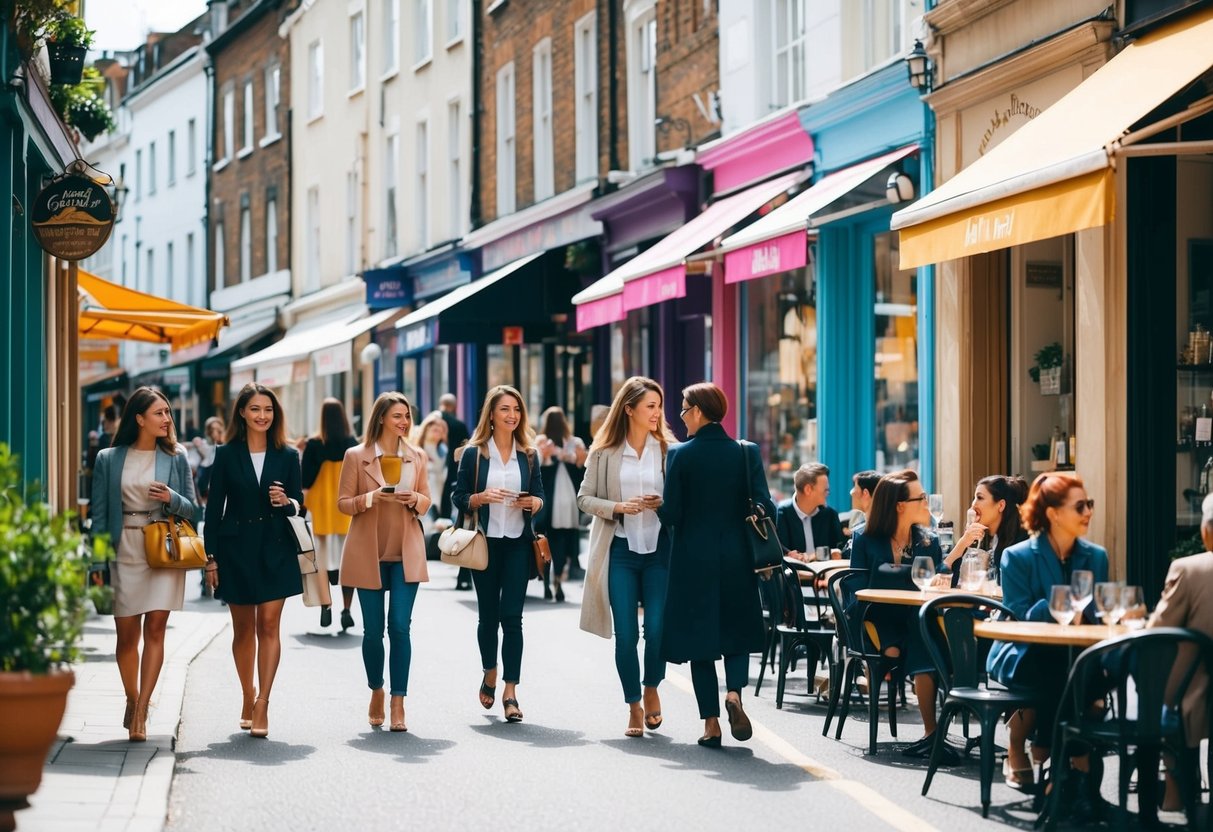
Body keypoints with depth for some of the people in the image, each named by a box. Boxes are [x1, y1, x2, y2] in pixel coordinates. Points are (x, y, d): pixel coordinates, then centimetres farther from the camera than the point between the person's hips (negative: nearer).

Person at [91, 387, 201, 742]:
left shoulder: (175, 458, 6)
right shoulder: (109, 459, 5)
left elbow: (192, 510, 9)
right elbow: (99, 515, 5)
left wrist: (172, 498, -13)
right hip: (124, 551, 0)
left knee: (155, 628, -8)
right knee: (126, 634, 5)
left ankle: (141, 711, -8)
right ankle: (132, 700, 26)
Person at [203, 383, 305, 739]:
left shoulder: (287, 456, 5)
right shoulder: (226, 455, 2)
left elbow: (299, 504, 8)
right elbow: (214, 508, 2)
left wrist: (286, 502, -16)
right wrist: (212, 559, -2)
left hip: (276, 550, 0)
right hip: (236, 548, 0)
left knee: (269, 626, -8)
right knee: (243, 628, 8)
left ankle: (262, 703, -10)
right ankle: (249, 698, 22)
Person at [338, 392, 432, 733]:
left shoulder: (417, 458, 8)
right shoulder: (356, 456, -1)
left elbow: (426, 504, 12)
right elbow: (343, 503, -1)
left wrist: (414, 499, -10)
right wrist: (373, 498, -18)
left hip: (406, 554, 1)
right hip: (368, 554, -1)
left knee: (400, 626, -7)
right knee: (373, 630, 3)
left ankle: (398, 704, -5)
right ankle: (376, 691, 26)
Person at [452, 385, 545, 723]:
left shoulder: (528, 454, 8)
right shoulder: (474, 454, 1)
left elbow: (539, 495, 11)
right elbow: (459, 497, 1)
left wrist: (534, 502, -11)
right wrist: (481, 498, -18)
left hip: (518, 543, 1)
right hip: (485, 543, -1)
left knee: (512, 615, -7)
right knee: (488, 615, 8)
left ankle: (510, 692, -6)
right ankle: (490, 674, 33)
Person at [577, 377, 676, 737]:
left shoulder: (667, 449, 2)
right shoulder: (604, 451, 1)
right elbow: (585, 497, 4)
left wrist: (664, 504, -13)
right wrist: (618, 507, -12)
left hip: (659, 547, 0)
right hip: (620, 548, 0)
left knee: (657, 628, -7)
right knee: (626, 634, 1)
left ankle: (652, 689, 21)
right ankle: (634, 707, 16)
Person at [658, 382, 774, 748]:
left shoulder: (680, 455, -8)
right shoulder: (746, 452, -2)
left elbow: (670, 514, -10)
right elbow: (764, 507, -5)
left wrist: (660, 508, 12)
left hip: (694, 558, -2)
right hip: (736, 557, 2)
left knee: (699, 634, 7)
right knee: (737, 631, 17)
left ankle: (711, 723, 5)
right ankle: (734, 692, -10)